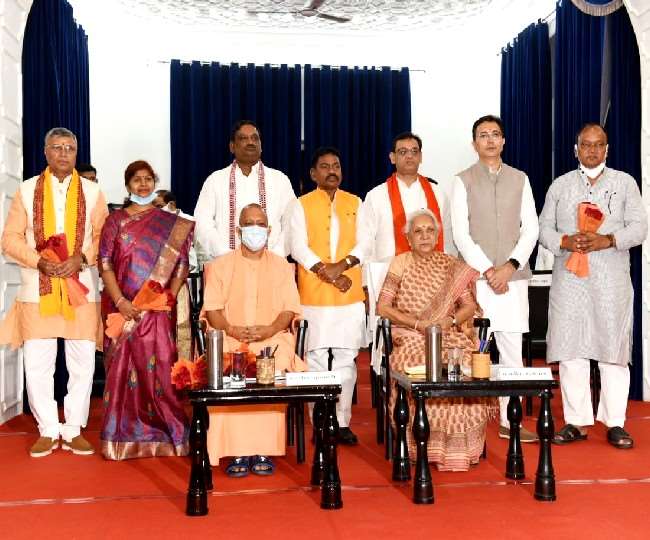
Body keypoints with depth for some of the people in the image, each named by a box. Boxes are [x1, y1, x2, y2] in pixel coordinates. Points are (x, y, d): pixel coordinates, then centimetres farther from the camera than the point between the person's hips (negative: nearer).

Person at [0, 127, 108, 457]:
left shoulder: (92, 192, 8)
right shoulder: (27, 190, 7)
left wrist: (81, 257, -12)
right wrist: (39, 261, -11)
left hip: (81, 287, 0)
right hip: (37, 288, 0)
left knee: (83, 362, 2)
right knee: (37, 363, 1)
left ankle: (73, 430, 15)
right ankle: (48, 431, 14)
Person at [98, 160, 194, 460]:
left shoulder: (171, 223, 9)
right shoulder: (115, 221, 7)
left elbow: (181, 264, 5)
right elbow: (105, 264, 0)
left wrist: (169, 297, -9)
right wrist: (120, 301, -11)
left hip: (157, 309, 0)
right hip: (123, 308, 0)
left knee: (158, 368, -3)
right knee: (123, 368, 2)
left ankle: (161, 434, 7)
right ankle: (125, 435, 10)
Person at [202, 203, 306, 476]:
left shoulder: (281, 266, 16)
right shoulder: (220, 266, 14)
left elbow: (289, 310, 6)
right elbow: (212, 309, 4)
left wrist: (269, 330, -14)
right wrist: (232, 330, -16)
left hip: (272, 339, 0)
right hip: (230, 340, 0)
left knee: (275, 371, -31)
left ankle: (263, 451, -24)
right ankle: (237, 452, -24)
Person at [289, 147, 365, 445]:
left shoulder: (355, 203, 13)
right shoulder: (300, 206, 5)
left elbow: (364, 244, 4)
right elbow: (299, 248, -5)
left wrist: (342, 265, -13)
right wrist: (327, 273, -14)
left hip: (350, 296, 2)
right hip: (314, 295, -2)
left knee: (346, 359, 3)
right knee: (316, 359, 0)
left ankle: (343, 422, 11)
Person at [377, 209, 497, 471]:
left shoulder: (452, 267, 12)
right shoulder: (400, 264, 6)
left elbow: (470, 305, 9)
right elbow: (383, 307, -1)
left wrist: (450, 320, -11)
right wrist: (417, 323, -12)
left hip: (450, 337, 2)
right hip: (410, 339, -2)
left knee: (467, 366, -29)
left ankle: (460, 447, -17)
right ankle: (429, 446, -19)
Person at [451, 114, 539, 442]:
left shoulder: (520, 180, 12)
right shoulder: (463, 181, 5)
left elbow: (531, 229, 6)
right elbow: (461, 234, -3)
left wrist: (510, 266, -8)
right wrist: (488, 271, -10)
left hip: (513, 278, 2)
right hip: (476, 277, -2)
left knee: (512, 349, 3)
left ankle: (510, 422, 10)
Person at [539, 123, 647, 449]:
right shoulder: (560, 185, 13)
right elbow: (544, 228, 10)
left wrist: (607, 240, -15)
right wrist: (565, 241, -11)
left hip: (611, 279, -1)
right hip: (569, 278, 2)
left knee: (613, 348, -1)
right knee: (570, 349, 0)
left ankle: (615, 423, 7)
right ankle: (577, 422, 8)